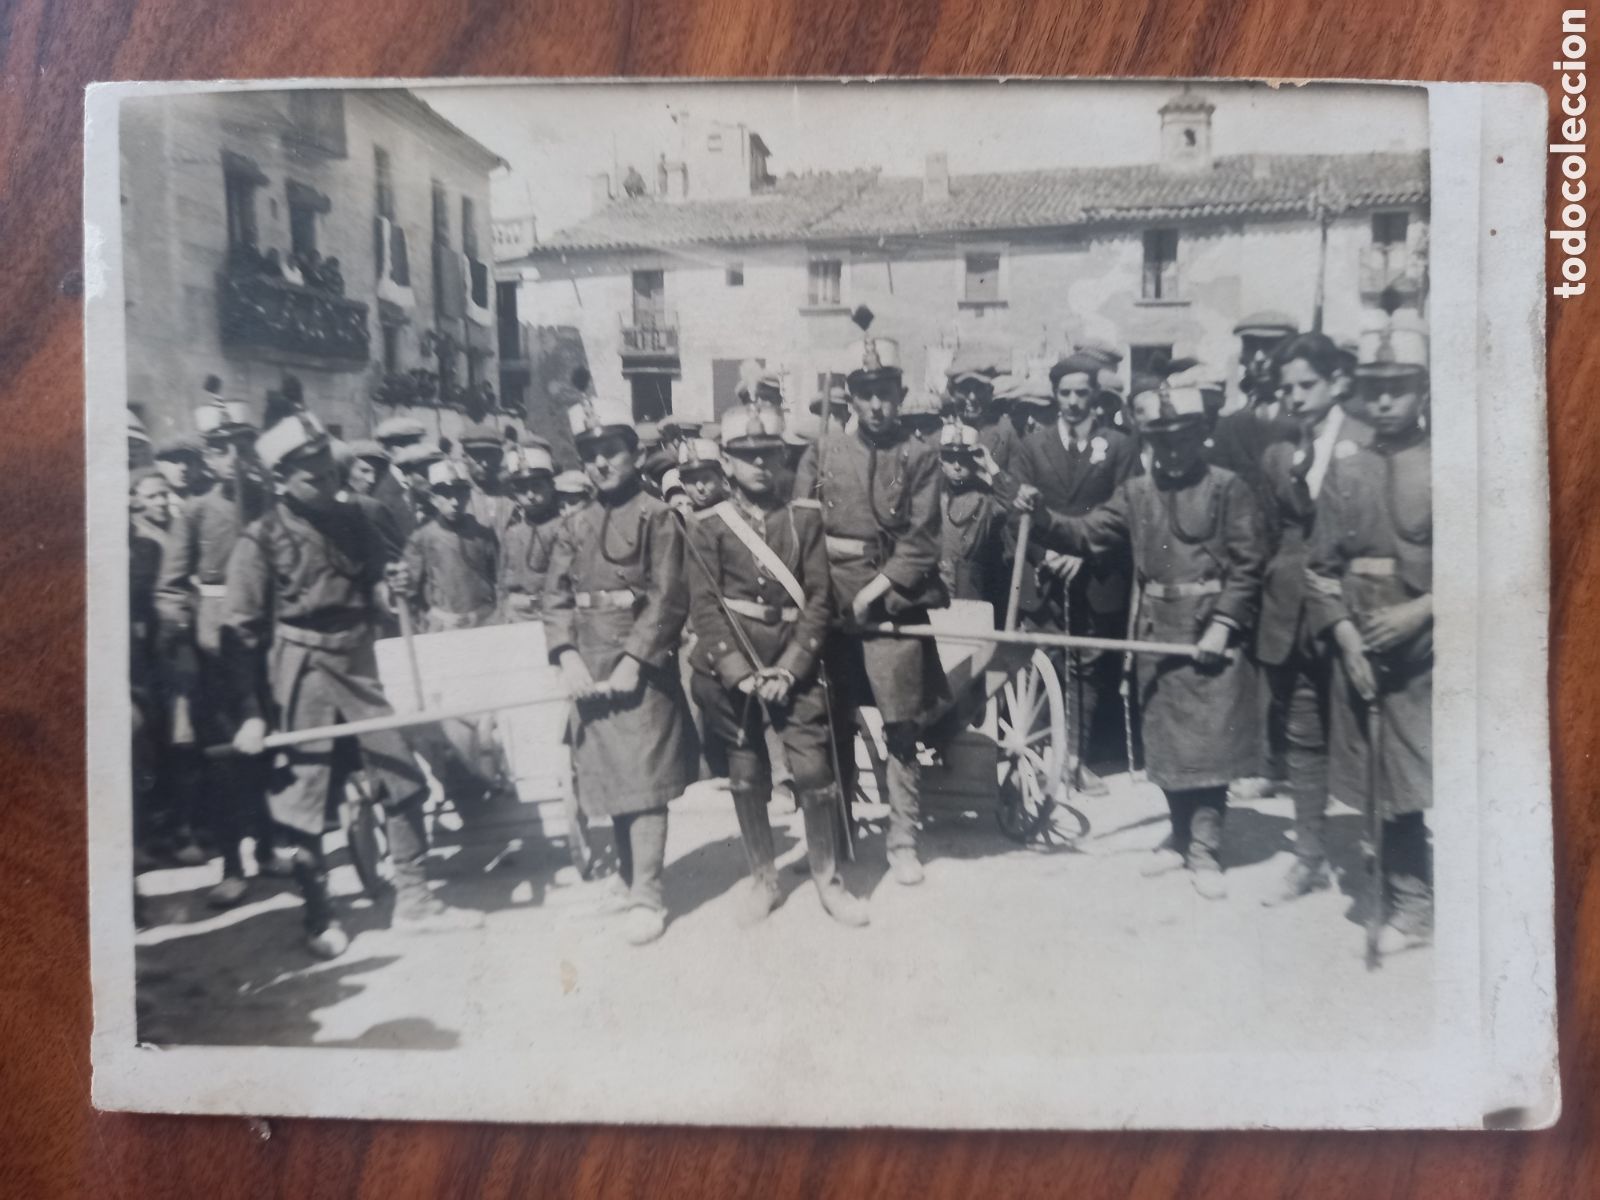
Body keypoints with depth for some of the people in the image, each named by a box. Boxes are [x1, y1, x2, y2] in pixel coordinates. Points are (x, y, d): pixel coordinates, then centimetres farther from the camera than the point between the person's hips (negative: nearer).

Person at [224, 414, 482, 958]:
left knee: (403, 781, 6)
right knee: (305, 803, 6)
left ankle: (414, 902, 19)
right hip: (302, 675, -5)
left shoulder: (351, 522, 6)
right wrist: (251, 712, -13)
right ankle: (319, 918, 24)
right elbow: (241, 632, -10)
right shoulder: (261, 540, -9)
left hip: (360, 668, 5)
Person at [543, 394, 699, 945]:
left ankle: (647, 897, 3)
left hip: (641, 665, -5)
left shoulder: (657, 517, -4)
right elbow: (556, 599, 8)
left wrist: (632, 661, -17)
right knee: (609, 780, 13)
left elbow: (669, 599, -10)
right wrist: (568, 657, -7)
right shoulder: (573, 525, 12)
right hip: (589, 669, 5)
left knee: (643, 780, -4)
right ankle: (628, 877, 27)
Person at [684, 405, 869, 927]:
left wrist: (788, 669, -10)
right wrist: (740, 673, -13)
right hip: (732, 668, 0)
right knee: (747, 779, 9)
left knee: (814, 771, -4)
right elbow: (705, 608, -4)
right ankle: (764, 880, 25)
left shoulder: (805, 519, 4)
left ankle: (828, 880, 14)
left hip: (794, 666, 0)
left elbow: (819, 599, -1)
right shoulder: (708, 527, 1)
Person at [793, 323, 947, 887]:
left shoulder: (919, 457, -1)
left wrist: (872, 593, -14)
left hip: (894, 606, -2)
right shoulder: (822, 450, 5)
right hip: (829, 606, 2)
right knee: (835, 726, 11)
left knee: (902, 728, 2)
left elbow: (920, 544, -7)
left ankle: (903, 839, 16)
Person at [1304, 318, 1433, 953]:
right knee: (1390, 785, 9)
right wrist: (1346, 637, -6)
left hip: (1427, 651, -3)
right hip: (1359, 650, 3)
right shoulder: (1344, 471, 8)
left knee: (1424, 781, -8)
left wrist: (1420, 610, -17)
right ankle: (1409, 904, 22)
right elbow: (1321, 568, 7)